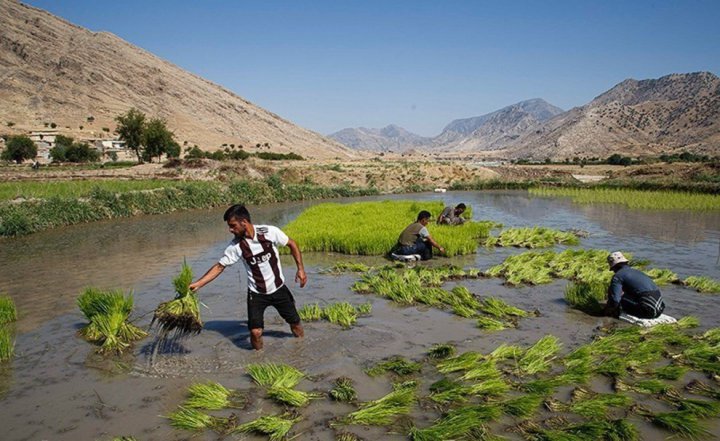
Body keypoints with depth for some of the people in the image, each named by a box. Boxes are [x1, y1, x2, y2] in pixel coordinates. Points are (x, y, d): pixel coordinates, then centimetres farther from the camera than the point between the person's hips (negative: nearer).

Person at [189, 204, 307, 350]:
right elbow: (219, 267, -7)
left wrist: (301, 269, -9)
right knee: (255, 332, -11)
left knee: (295, 322, 11)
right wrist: (197, 284, -15)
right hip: (256, 293, 0)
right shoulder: (235, 246, -15)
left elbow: (292, 244, -5)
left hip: (278, 288, 0)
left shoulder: (270, 232, -19)